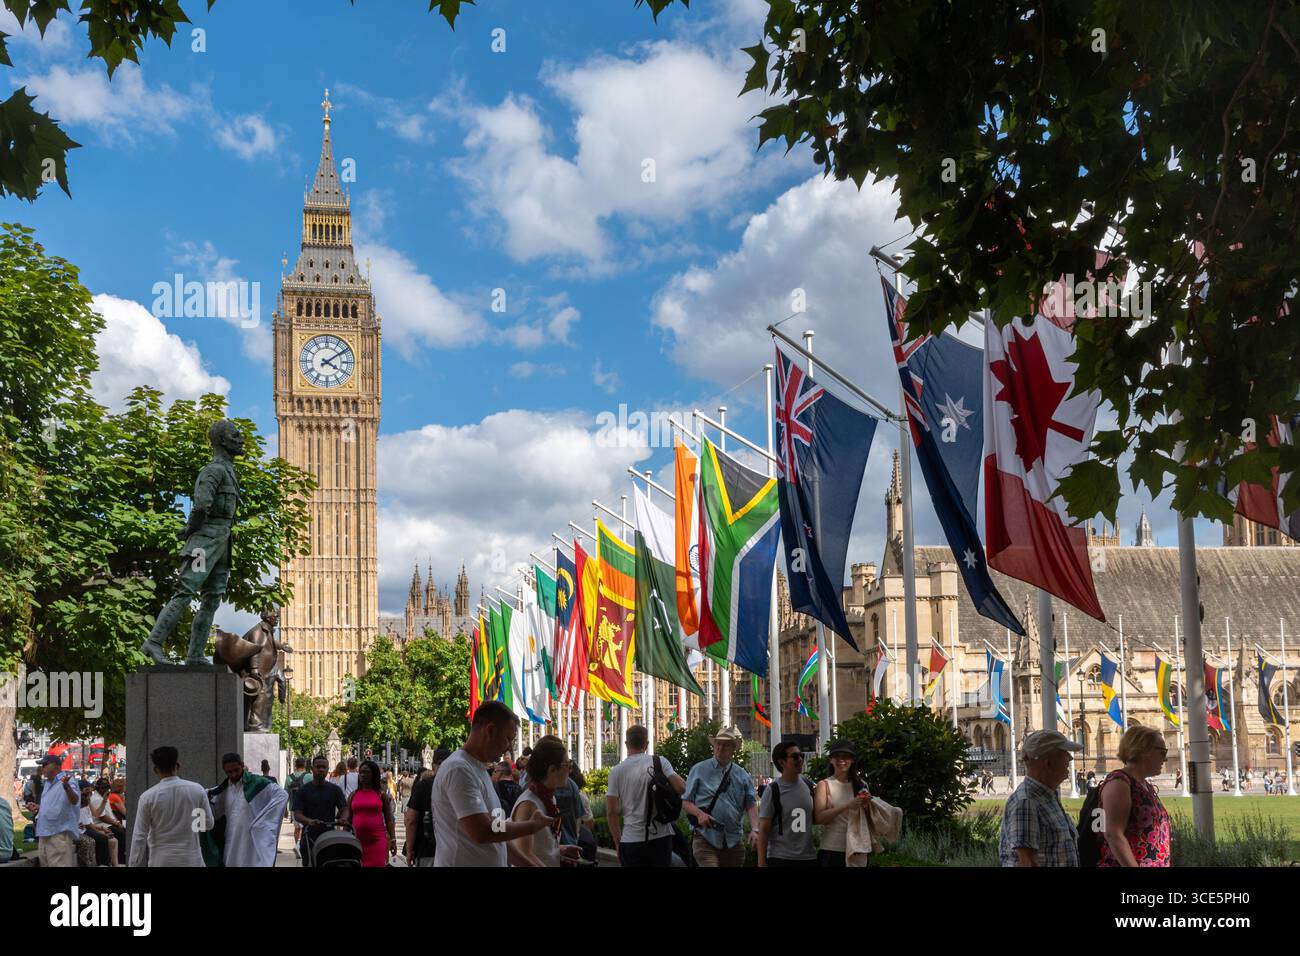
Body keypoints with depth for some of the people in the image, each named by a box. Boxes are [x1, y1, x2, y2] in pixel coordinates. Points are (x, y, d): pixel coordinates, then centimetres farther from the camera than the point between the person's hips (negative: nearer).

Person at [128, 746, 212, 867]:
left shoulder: (148, 797, -7)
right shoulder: (197, 790, -4)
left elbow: (139, 837, -5)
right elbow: (209, 824, 6)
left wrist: (133, 864, 1)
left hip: (161, 862, -1)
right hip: (191, 859, 1)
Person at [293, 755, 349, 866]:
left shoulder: (335, 789, 11)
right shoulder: (303, 790, 5)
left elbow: (344, 809, 5)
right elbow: (297, 814, -3)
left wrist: (342, 819, -20)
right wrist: (309, 821, -24)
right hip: (309, 837, -1)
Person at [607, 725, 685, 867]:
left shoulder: (616, 771, 0)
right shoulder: (659, 762, -2)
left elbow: (611, 812, -1)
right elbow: (681, 788, -13)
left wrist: (618, 843, 9)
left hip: (631, 840, 0)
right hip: (660, 837, 0)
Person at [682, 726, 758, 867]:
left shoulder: (742, 775, 11)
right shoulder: (699, 770, 4)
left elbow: (751, 804, 2)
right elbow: (685, 801, 3)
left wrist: (754, 829, -14)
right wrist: (699, 813, -18)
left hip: (734, 841, 4)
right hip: (706, 839, -3)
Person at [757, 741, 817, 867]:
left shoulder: (808, 785, 7)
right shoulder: (773, 790, -7)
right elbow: (763, 829, -7)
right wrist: (761, 862, -11)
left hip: (809, 857, 4)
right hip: (780, 858, -4)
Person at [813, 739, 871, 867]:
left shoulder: (860, 785, 7)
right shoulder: (824, 785, 0)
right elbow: (819, 817, -13)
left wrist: (867, 806, -9)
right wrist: (847, 806, -22)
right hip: (831, 851, -3)